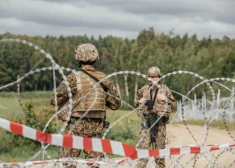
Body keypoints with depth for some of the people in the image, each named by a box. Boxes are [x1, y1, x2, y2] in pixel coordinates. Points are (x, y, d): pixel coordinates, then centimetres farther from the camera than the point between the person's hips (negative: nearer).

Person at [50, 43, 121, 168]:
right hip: (96, 127, 4)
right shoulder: (104, 79, 3)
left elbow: (55, 99, -11)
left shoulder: (74, 77, -9)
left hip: (76, 126, -4)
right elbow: (115, 104, 9)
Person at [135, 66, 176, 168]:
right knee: (143, 145, -7)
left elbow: (173, 104, 8)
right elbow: (136, 100, 22)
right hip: (146, 121, 1)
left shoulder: (165, 89, 5)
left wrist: (165, 99, -9)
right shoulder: (144, 89, 9)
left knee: (159, 145, 6)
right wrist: (140, 101, 0)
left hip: (159, 122, 0)